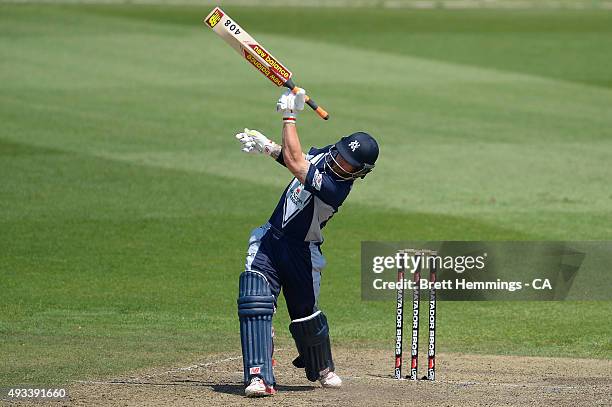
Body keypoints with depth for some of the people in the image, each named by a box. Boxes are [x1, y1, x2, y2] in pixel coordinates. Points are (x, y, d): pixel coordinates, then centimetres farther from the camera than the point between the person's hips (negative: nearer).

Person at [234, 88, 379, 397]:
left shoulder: (336, 187, -27)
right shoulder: (325, 156, -3)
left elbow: (296, 163, -32)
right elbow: (295, 157, 18)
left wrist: (289, 116, -26)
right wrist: (267, 147, -2)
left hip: (299, 253, -5)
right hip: (270, 239, 6)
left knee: (305, 314, 11)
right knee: (254, 300, -15)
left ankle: (322, 369, 43)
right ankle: (259, 377, -21)